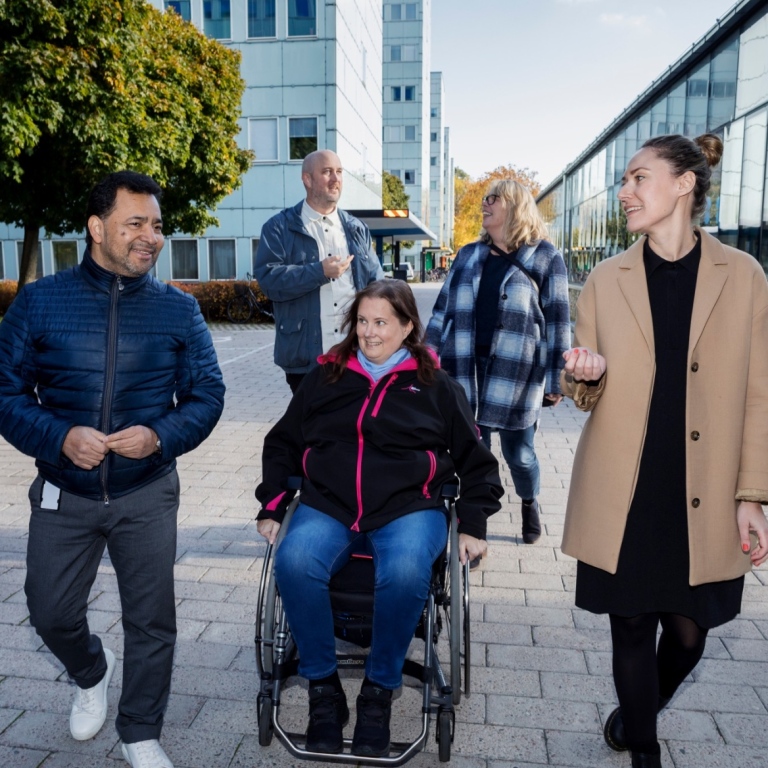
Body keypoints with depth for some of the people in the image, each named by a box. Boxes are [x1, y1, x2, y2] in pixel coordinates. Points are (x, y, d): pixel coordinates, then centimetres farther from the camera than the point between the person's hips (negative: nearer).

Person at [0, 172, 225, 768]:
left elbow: (207, 394, -2)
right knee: (51, 615, 12)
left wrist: (160, 437, -20)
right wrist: (60, 437, -21)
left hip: (148, 494, 0)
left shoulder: (178, 310, -2)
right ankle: (91, 673, 47)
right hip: (64, 494, 1)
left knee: (152, 620, 7)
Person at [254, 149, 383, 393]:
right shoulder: (280, 227, 0)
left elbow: (377, 284, 10)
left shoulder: (357, 229, 14)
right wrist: (319, 272, -18)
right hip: (305, 357, -3)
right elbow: (268, 278, -13)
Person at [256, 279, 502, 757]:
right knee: (294, 563, -30)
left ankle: (379, 691, -7)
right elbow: (282, 445, 21)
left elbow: (476, 462, 15)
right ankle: (323, 687, -8)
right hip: (326, 507, 2)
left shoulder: (436, 386, 12)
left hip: (409, 509, -1)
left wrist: (473, 526, 5)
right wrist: (272, 508, 10)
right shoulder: (326, 377, 16)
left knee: (405, 574, -34)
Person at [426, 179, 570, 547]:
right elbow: (443, 310, 13)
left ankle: (530, 505, 39)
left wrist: (554, 379, -5)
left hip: (516, 372, -3)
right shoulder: (468, 255, 13)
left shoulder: (544, 256, 1)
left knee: (518, 453, 7)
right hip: (465, 368, 3)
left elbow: (557, 320, -1)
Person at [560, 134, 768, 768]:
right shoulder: (607, 278, 4)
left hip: (703, 501, 0)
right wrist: (586, 376, -15)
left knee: (688, 632, 12)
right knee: (633, 627, 9)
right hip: (624, 496, 1)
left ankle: (640, 713, 44)